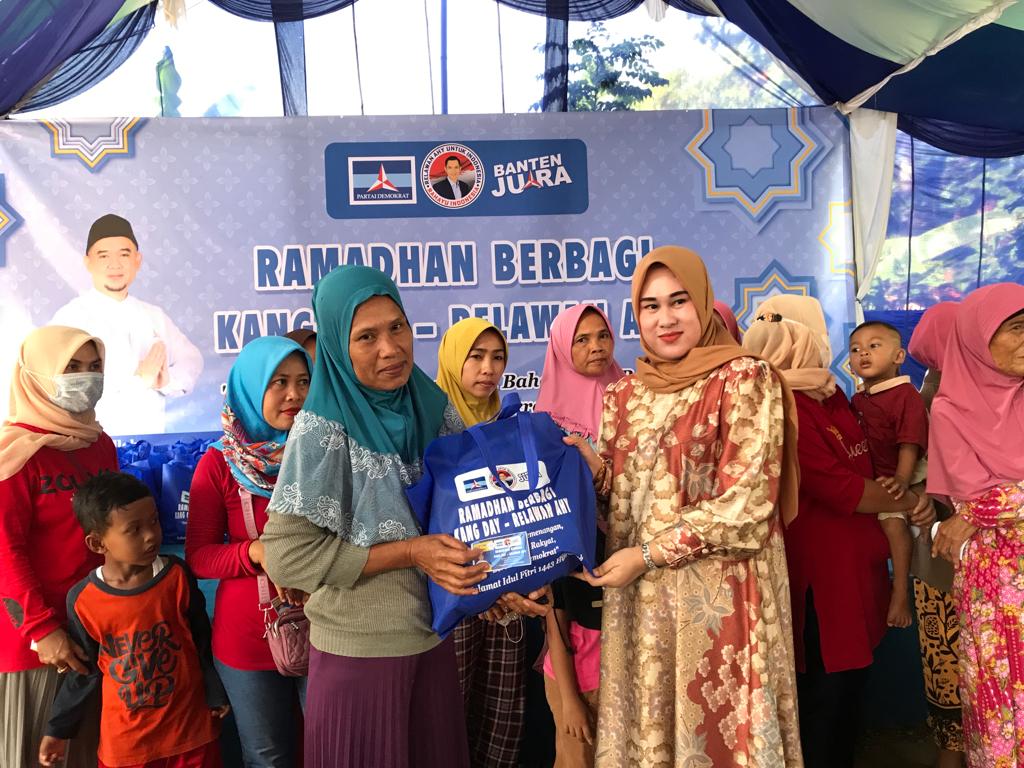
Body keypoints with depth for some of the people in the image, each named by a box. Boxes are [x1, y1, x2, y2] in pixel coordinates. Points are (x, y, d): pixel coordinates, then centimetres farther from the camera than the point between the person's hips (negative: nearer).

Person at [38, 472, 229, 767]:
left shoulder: (177, 576, -12)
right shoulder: (82, 600, -11)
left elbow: (203, 641, -1)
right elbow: (86, 671, 4)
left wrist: (215, 695, 4)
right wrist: (59, 729, 9)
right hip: (124, 737, 1)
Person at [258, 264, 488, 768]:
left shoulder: (434, 408, -4)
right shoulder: (323, 430, -18)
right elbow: (286, 555, -20)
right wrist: (410, 552, -22)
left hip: (433, 634, 5)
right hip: (360, 649, -4)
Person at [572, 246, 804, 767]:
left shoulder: (744, 379, -8)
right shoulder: (625, 394, 9)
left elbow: (745, 501, -13)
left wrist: (649, 554, -14)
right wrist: (589, 464, -9)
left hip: (718, 591, -5)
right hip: (638, 593, 5)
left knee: (714, 725, 7)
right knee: (646, 722, 15)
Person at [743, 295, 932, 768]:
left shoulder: (829, 393, 9)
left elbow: (869, 464, 20)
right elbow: (844, 490, -22)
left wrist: (912, 495, 3)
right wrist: (908, 501, -7)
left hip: (855, 563, 9)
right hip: (821, 574, -9)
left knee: (847, 686, 20)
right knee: (827, 697, 4)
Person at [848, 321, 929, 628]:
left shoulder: (906, 395, -12)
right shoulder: (857, 401, 10)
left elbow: (909, 444, -21)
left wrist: (901, 480, -32)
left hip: (893, 481, -7)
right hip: (864, 481, 7)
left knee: (892, 521, -22)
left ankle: (901, 591, -11)